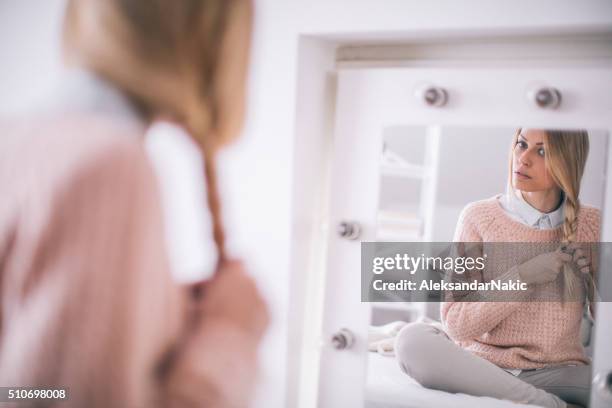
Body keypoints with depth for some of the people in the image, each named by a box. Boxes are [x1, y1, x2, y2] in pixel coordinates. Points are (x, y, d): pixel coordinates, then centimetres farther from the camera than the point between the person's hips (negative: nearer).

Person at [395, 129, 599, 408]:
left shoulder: (592, 224, 6)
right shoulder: (480, 216, 0)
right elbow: (456, 324, -7)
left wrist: (590, 277, -11)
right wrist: (522, 277, -17)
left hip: (557, 372, -1)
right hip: (484, 365, 2)